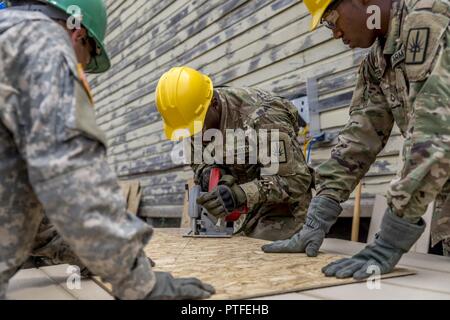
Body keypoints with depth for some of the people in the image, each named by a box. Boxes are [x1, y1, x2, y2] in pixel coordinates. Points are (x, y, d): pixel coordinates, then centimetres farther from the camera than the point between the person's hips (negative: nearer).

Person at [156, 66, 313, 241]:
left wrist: (240, 194, -41)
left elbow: (297, 179, -29)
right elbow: (196, 159, 7)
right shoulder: (194, 112, -8)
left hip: (283, 209, -6)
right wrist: (206, 171, -17)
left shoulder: (261, 117, -29)